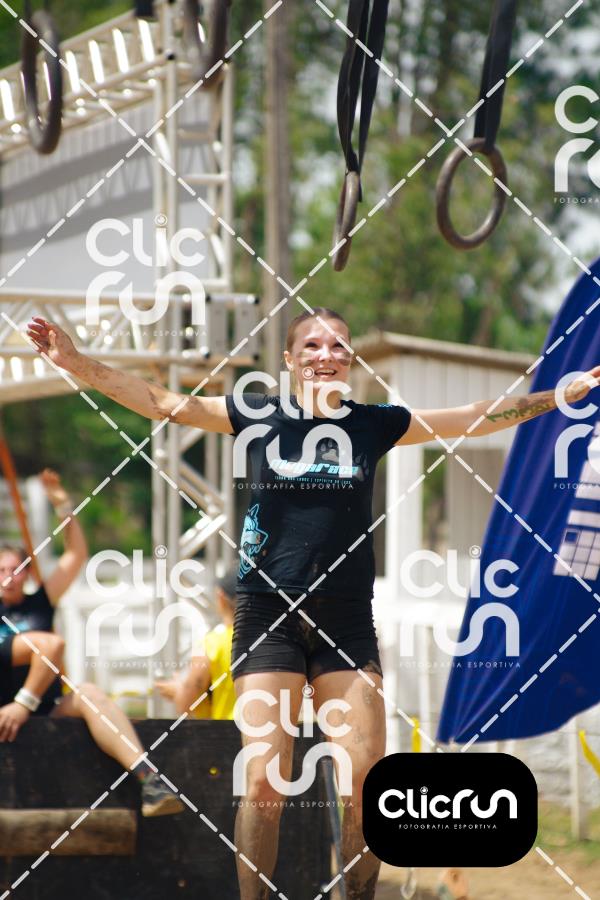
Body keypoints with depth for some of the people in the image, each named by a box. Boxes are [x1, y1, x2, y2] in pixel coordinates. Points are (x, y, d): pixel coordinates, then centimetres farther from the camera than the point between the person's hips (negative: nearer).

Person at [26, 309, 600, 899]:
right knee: (263, 785, -9)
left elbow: (479, 419, 12)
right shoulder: (256, 416, 4)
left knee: (368, 784, -4)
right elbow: (159, 402, 2)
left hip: (348, 622, 2)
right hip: (269, 614, -2)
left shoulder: (374, 424, 7)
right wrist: (76, 364, -8)